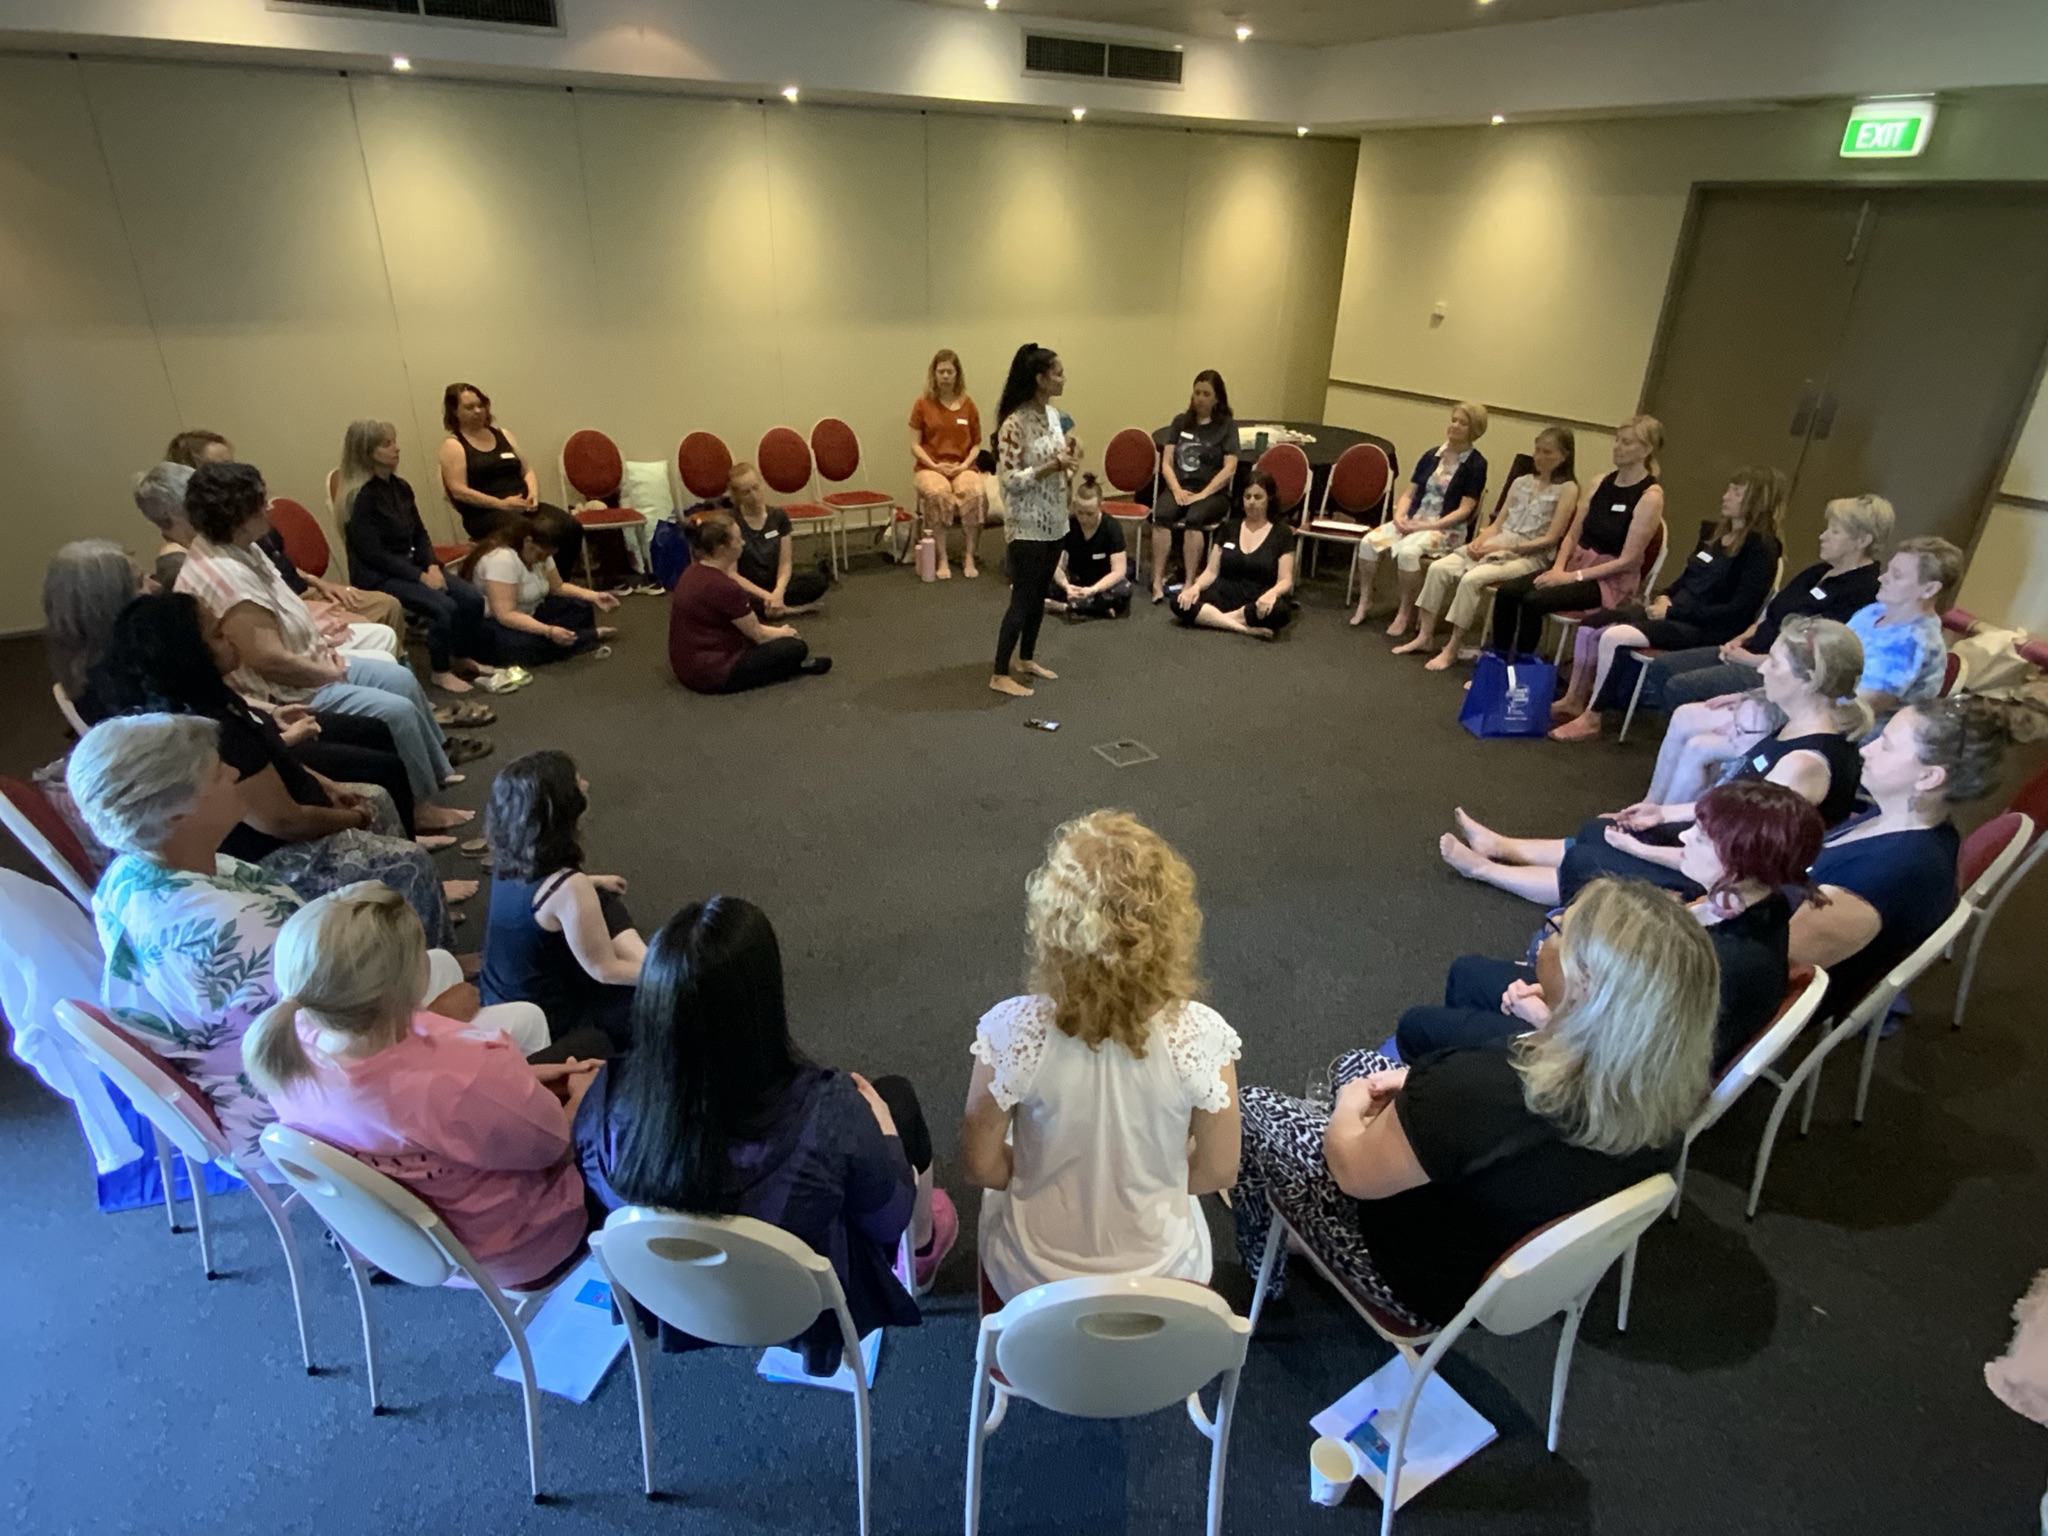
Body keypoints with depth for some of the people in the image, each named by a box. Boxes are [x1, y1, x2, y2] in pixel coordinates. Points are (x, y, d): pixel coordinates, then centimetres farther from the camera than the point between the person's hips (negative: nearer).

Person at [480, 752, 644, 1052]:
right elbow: (605, 971, -22)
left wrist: (592, 883, 25)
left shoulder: (510, 858, -11)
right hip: (546, 1020, -7)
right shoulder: (569, 889, -35)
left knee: (604, 904, 17)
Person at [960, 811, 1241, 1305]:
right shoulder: (1200, 1035, -28)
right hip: (1161, 1272, 1)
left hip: (1033, 1280, -1)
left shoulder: (1014, 1031, -31)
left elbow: (982, 1164, -15)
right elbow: (1218, 1171, -12)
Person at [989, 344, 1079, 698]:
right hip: (1028, 524, -8)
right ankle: (999, 674, 5)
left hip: (1054, 520, 8)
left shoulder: (1053, 414, 7)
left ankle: (1027, 659, 30)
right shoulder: (1015, 423, -19)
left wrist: (1069, 459, -4)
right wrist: (1053, 466, -25)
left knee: (1041, 594, 16)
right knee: (1022, 597, -4)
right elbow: (1009, 479, -21)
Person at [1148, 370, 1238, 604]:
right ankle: (1157, 581, -31)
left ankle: (1189, 583, -33)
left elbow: (1229, 469, -6)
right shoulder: (1181, 422, 13)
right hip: (1180, 487, 3)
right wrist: (1176, 489, -10)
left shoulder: (1227, 425, 3)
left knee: (1194, 519, -35)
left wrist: (1203, 494, -16)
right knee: (1162, 515, -30)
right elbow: (1166, 462, 8)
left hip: (1212, 492, -2)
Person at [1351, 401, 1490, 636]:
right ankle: (1364, 601, -6)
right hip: (1412, 520, 5)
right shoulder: (1431, 456, 11)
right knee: (1369, 542, -20)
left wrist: (1426, 526, -19)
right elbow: (1409, 493, 12)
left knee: (1408, 551, -36)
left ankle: (1406, 613, -19)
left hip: (1447, 529, -5)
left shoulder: (1476, 464, -5)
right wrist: (1399, 515, -10)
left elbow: (1464, 510, -11)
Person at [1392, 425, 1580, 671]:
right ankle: (1425, 636, -12)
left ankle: (1452, 648, -22)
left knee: (1472, 579, -32)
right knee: (1439, 568, -18)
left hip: (1529, 556, -6)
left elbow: (1551, 539, -8)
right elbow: (1497, 524, 15)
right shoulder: (1521, 482, 17)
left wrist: (1505, 547, -15)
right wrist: (1480, 540, -7)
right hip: (1495, 545, 6)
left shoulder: (1567, 489, -1)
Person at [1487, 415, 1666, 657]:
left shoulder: (1650, 496, -10)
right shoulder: (1602, 483, 9)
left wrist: (1572, 577, -18)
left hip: (1612, 578, -6)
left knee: (1534, 600, -31)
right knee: (1506, 592, -18)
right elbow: (1573, 534, 9)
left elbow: (1628, 560, -14)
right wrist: (1558, 568, -10)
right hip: (1576, 562, 6)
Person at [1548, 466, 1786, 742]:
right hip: (1677, 612, 9)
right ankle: (1574, 700, 2)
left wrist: (1673, 611, -19)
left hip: (1707, 629, -9)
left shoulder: (1760, 547, -12)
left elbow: (1741, 610, -18)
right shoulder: (1714, 532, 13)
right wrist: (1666, 597, 0)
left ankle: (1591, 718, -15)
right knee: (1591, 624, -6)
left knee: (1613, 637, -27)